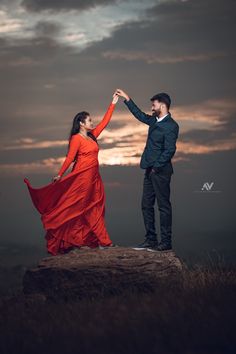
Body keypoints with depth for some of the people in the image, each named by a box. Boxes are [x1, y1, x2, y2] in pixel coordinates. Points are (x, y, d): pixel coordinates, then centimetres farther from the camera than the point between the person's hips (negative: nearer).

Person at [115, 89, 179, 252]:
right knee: (146, 205, 10)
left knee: (164, 206, -4)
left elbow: (169, 151, -19)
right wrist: (127, 99, 30)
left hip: (161, 171, -9)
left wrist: (156, 167, -17)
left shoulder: (171, 126, -14)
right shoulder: (155, 121, 12)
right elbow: (141, 115, 29)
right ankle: (151, 239, 17)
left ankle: (166, 242, 1)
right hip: (151, 170, 9)